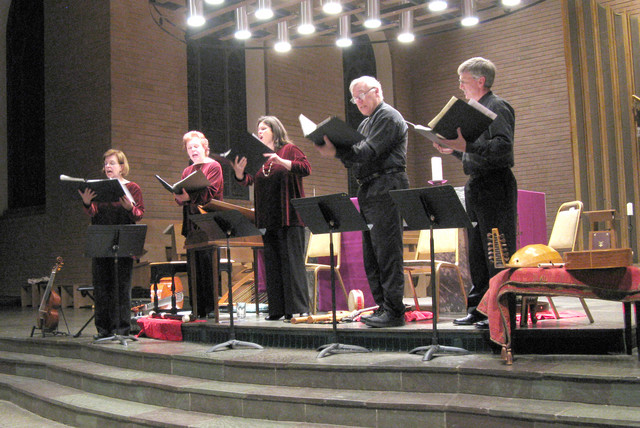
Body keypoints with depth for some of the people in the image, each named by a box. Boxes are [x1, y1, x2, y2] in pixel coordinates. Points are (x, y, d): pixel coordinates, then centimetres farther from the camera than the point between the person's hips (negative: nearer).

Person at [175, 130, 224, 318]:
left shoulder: (213, 166, 2)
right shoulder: (187, 171, 22)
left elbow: (210, 192, -12)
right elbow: (183, 195, 17)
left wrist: (189, 196, -26)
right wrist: (179, 196, -7)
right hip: (191, 222, 6)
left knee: (207, 262, -10)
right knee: (193, 264, 3)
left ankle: (211, 308, -5)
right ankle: (197, 309, 7)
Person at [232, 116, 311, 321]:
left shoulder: (289, 149, 2)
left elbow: (306, 168, -11)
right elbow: (247, 180, 12)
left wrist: (281, 162, -22)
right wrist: (239, 172, -10)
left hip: (289, 217, -6)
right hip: (267, 219, 6)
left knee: (292, 261, -7)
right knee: (272, 263, 6)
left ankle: (297, 308, -3)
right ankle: (277, 309, 11)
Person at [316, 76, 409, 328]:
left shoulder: (388, 117, -4)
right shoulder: (366, 124, 25)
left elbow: (369, 153, -16)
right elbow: (356, 160, 17)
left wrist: (336, 152, -22)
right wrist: (336, 152, 0)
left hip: (385, 190, -10)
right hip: (368, 192, 10)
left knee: (387, 252, -10)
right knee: (371, 254, 9)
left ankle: (394, 311, -8)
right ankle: (382, 307, 14)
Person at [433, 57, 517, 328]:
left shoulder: (497, 107, -8)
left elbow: (504, 147, -21)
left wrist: (466, 145, -27)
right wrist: (453, 149, 8)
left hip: (495, 186, -9)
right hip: (476, 188, 10)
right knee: (477, 253, 11)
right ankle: (478, 308, 17)